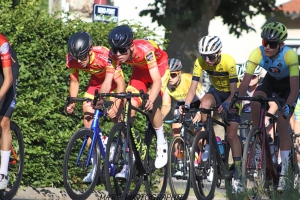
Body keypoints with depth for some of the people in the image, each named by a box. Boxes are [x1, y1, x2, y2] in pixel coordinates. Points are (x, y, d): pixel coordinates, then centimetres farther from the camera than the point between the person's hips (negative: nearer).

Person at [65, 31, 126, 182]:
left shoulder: (104, 56, -38)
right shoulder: (72, 60, -25)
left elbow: (120, 83, -34)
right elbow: (74, 81, -7)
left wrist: (116, 106, -44)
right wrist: (71, 103, -19)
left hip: (113, 79, -4)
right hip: (96, 80, 4)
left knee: (116, 116, -15)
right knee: (88, 119, -8)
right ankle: (95, 166, -3)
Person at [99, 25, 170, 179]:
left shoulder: (144, 50, -40)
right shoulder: (114, 55, -26)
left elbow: (157, 81, -45)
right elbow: (108, 81, -25)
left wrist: (150, 100, -61)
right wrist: (99, 100, -43)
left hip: (159, 67, -4)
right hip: (139, 70, 4)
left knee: (152, 106, -26)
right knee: (130, 107, -11)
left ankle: (161, 143, -1)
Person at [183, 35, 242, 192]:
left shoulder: (228, 61, -32)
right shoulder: (200, 62, -23)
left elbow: (234, 91, -31)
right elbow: (193, 87, -23)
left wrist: (226, 104, -49)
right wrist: (186, 104, -39)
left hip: (232, 93, -3)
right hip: (216, 91, 3)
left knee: (231, 134, -11)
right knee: (204, 104, -33)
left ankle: (238, 173, -6)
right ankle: (208, 143, -17)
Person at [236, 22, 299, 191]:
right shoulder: (257, 54, -29)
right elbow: (246, 81, -29)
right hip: (271, 81, 3)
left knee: (282, 125, -16)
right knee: (256, 102, -28)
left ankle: (284, 173, -13)